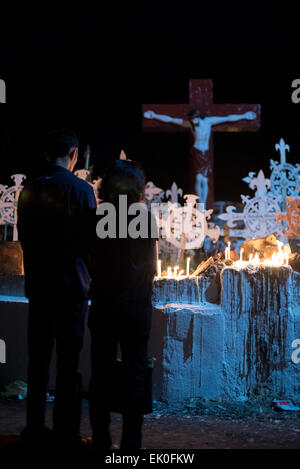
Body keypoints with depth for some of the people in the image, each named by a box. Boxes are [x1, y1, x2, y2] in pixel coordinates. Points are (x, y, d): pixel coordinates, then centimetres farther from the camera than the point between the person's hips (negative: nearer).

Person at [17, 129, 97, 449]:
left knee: (38, 357, 12)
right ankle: (66, 432, 8)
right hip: (72, 283, -4)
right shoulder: (81, 189, -10)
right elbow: (90, 239, -7)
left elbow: (23, 238, 10)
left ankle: (35, 429, 18)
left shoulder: (29, 189, 3)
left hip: (38, 284, 4)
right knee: (68, 359, 3)